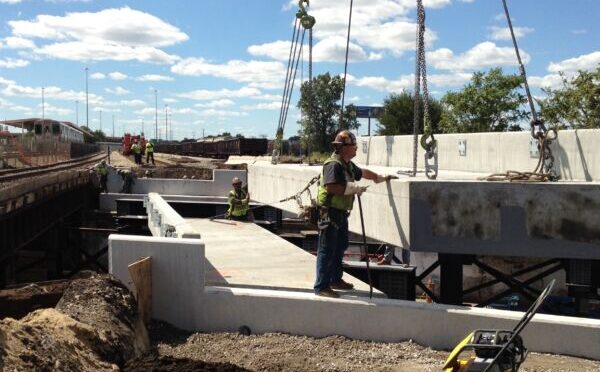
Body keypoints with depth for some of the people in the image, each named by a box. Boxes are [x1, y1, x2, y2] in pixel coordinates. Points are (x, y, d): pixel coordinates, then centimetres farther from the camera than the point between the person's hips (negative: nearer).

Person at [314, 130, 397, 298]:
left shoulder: (348, 164, 14)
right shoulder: (334, 164, -18)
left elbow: (362, 172, 33)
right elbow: (331, 187, -30)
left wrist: (381, 177, 37)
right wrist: (354, 189, -23)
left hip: (341, 213, 10)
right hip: (330, 213, -10)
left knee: (340, 247, 20)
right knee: (327, 250, -6)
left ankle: (336, 279, 33)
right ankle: (321, 286, 0)